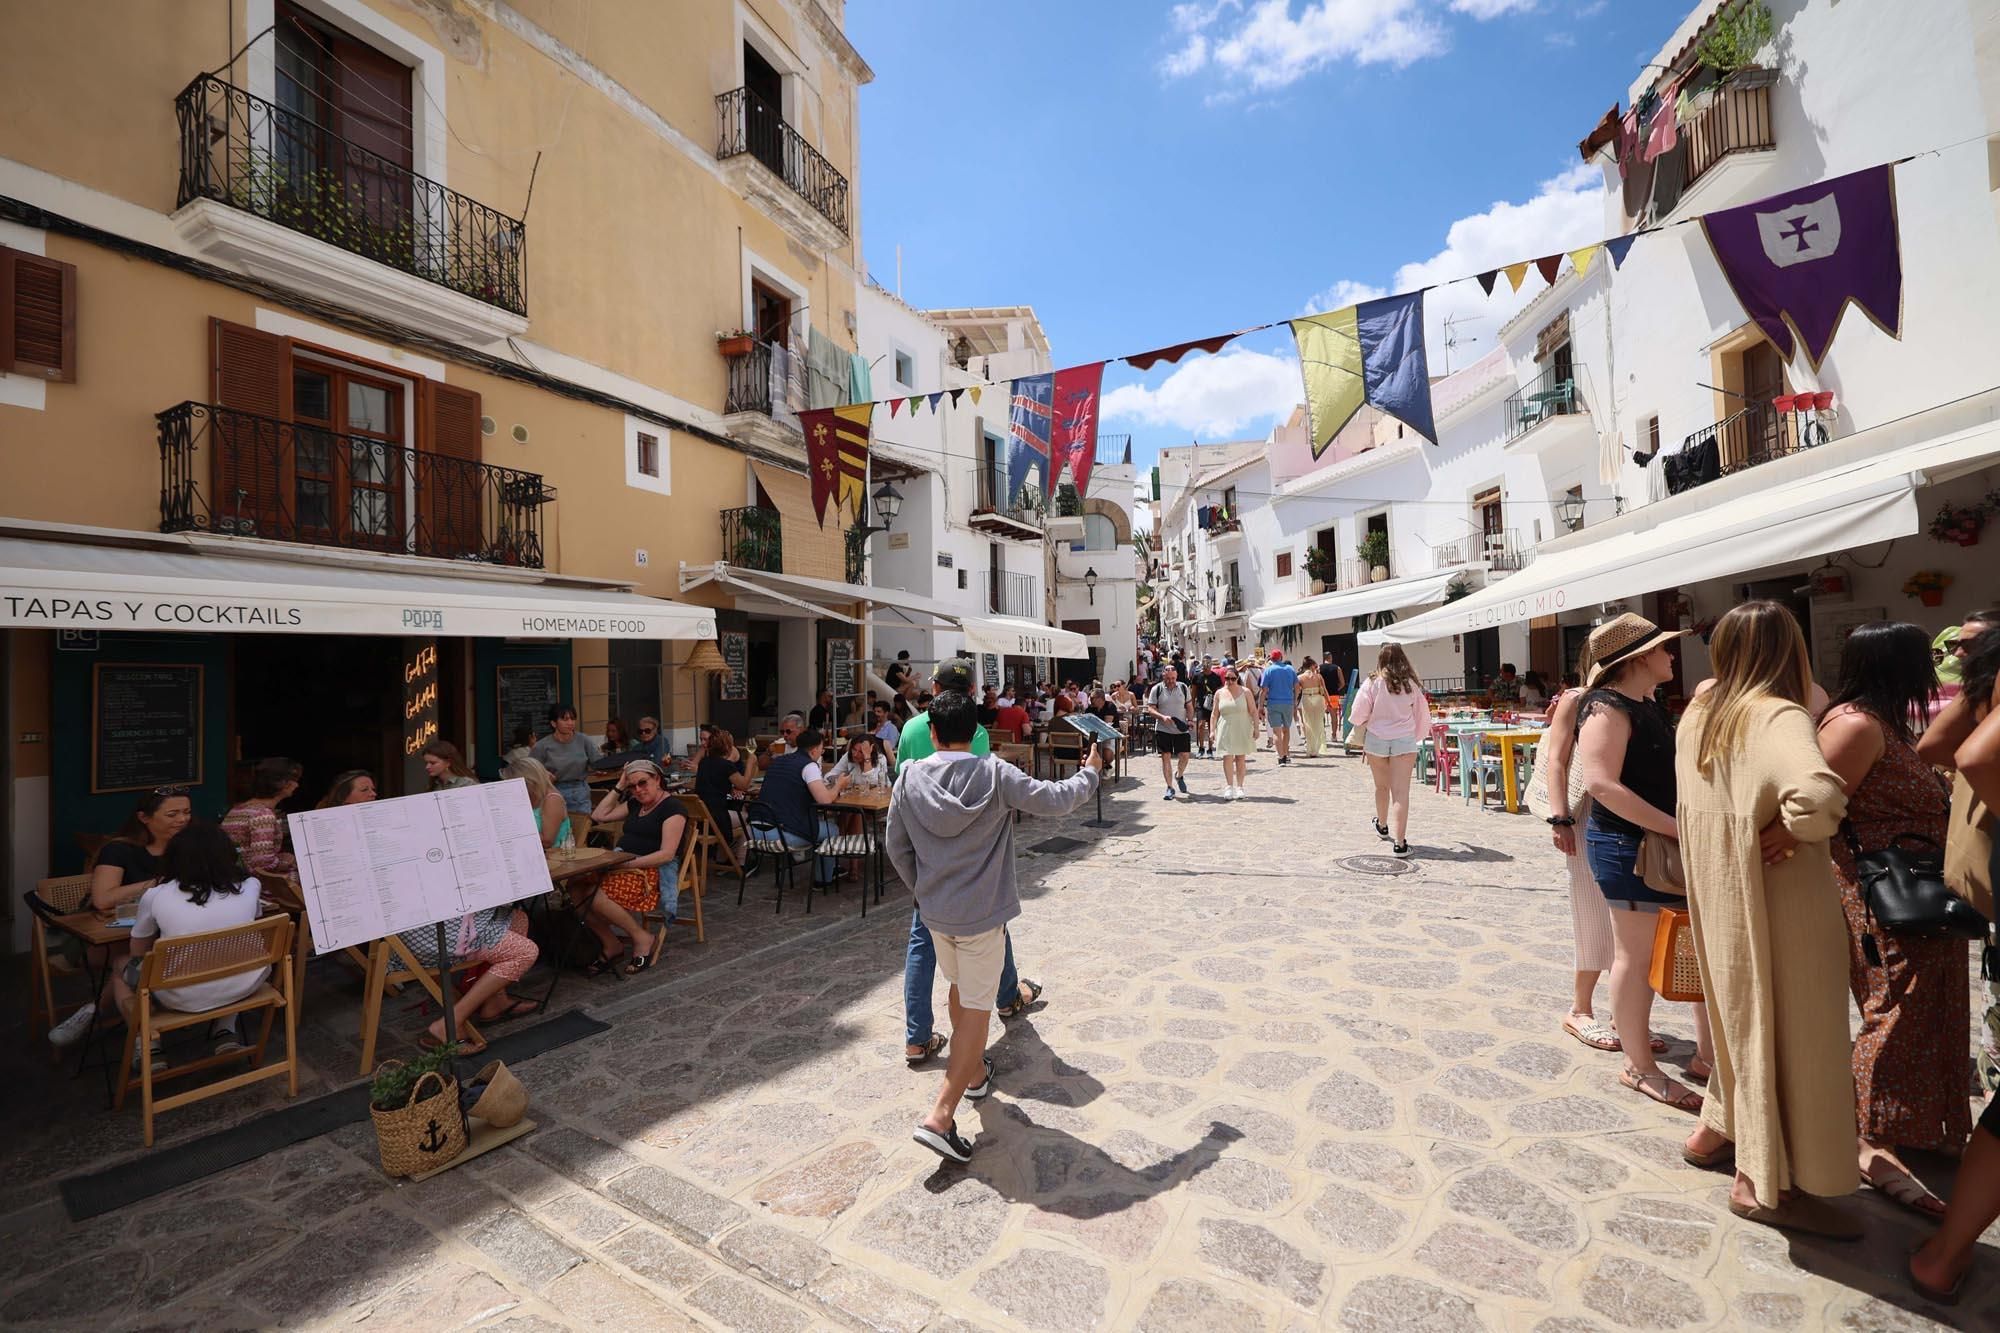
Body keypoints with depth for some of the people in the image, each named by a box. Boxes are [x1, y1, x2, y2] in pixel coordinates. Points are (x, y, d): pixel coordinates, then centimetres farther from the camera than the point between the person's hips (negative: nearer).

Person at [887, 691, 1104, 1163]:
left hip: (934, 911, 4)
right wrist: (1089, 773, 9)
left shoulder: (910, 778, -6)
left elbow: (896, 846, 1)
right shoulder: (996, 775, -16)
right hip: (982, 912, -4)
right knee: (975, 1007, 6)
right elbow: (1056, 800, -11)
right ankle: (941, 1116, 2)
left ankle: (975, 1071, 46)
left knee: (958, 987, 26)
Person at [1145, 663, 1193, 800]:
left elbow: (1189, 706, 13)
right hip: (1163, 729, -2)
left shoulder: (1183, 688, 5)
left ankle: (1179, 776, 32)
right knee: (1166, 757, 0)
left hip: (1181, 729, 2)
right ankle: (1170, 787, 9)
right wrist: (1162, 717, -20)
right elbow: (1150, 708, -4)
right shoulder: (1156, 689, -3)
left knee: (1184, 755, 1)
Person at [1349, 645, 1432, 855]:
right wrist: (1417, 738, 24)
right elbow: (1423, 714, 10)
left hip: (1376, 739, 0)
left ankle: (1382, 826, 43)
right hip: (1404, 740, 0)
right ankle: (1399, 842, -10)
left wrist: (1360, 737, 10)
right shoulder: (1411, 684, 1)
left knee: (1382, 786, 20)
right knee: (1401, 792, -4)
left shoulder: (1372, 683, -5)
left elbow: (1359, 713, -7)